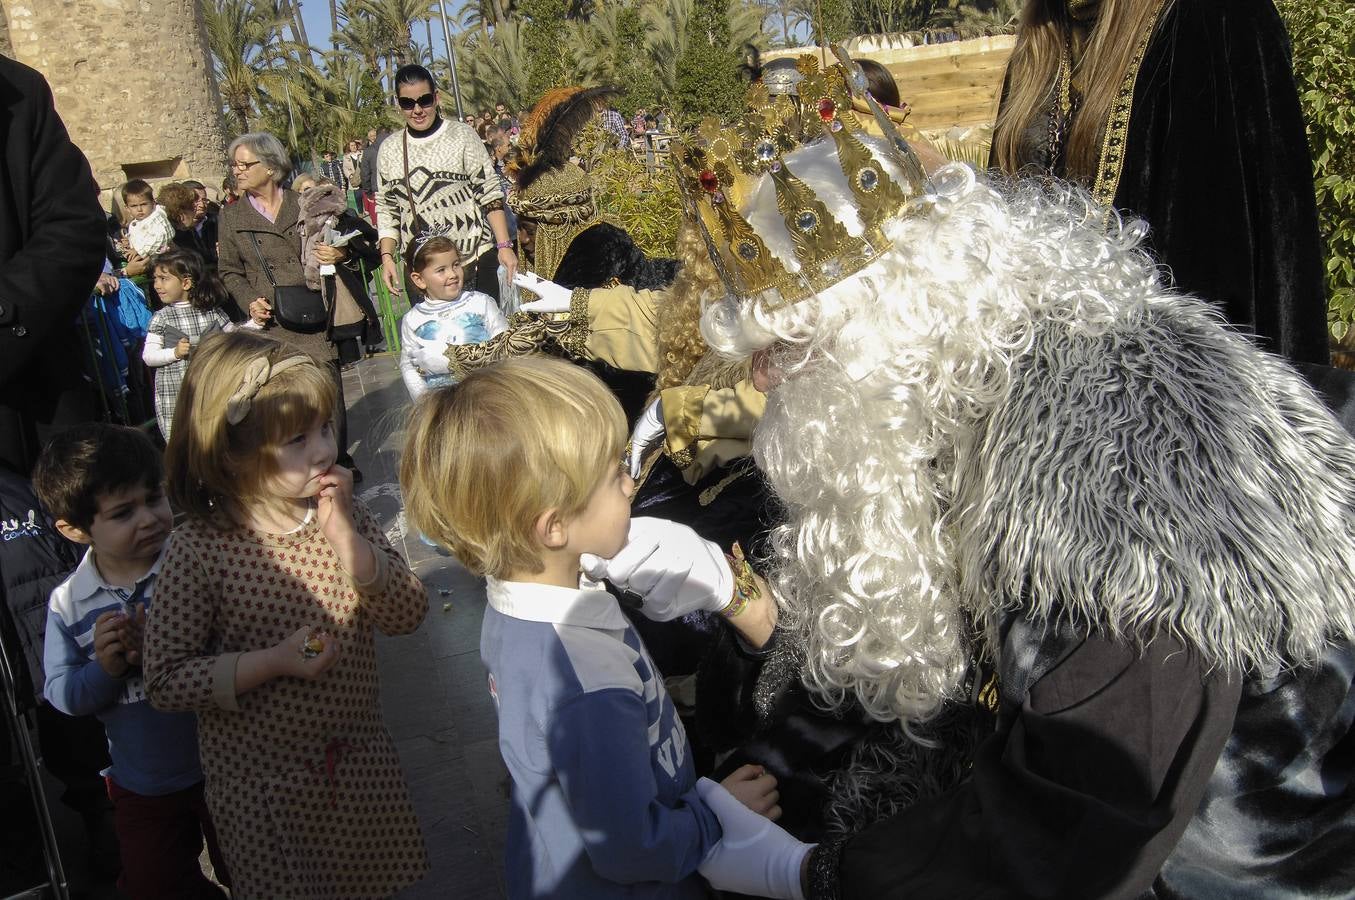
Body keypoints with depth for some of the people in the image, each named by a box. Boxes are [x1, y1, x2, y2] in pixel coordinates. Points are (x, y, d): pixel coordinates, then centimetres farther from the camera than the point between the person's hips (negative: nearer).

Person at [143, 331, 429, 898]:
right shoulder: (199, 550, -18)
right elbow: (165, 681, -15)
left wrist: (343, 536, -22)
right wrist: (274, 661, -26)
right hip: (262, 783, -3)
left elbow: (406, 616, -11)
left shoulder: (340, 513, -7)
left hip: (360, 761, 4)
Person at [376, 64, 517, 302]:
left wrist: (504, 245, -10)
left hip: (475, 261, -3)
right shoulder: (389, 151, 9)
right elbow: (387, 209, 12)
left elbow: (490, 195, -3)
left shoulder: (463, 137, -1)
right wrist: (387, 255, 1)